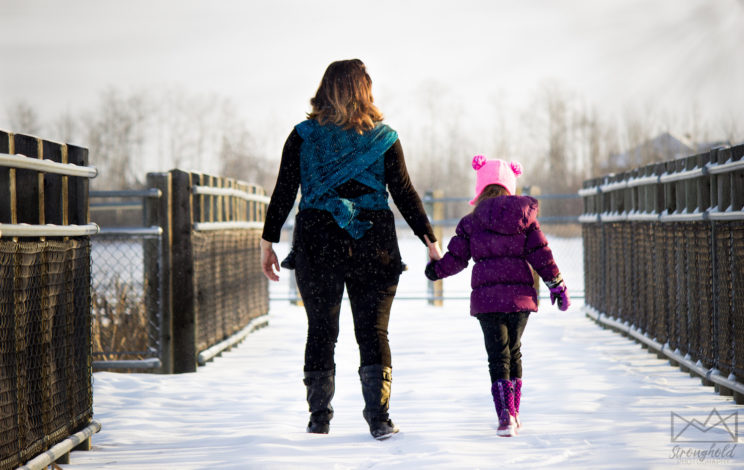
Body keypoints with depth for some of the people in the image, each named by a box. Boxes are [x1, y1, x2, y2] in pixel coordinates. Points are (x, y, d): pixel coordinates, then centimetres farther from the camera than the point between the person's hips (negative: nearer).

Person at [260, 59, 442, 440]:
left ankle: (319, 419, 12)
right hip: (373, 245, 0)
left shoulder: (303, 136, 1)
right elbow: (404, 193, 0)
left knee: (321, 329, 10)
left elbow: (283, 193, 0)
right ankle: (378, 417, -5)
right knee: (373, 330, 3)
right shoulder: (383, 137, 0)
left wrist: (268, 241, 5)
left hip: (317, 243, 1)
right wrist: (430, 240, 6)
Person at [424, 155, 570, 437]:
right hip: (521, 294, 2)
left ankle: (505, 416, -16)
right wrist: (557, 285, 10)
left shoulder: (470, 223, 2)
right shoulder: (524, 217, 5)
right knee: (514, 351, 17)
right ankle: (513, 413, 23)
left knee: (498, 355, -2)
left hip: (487, 297, -2)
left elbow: (455, 258, 4)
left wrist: (435, 270, 23)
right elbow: (541, 253, 3)